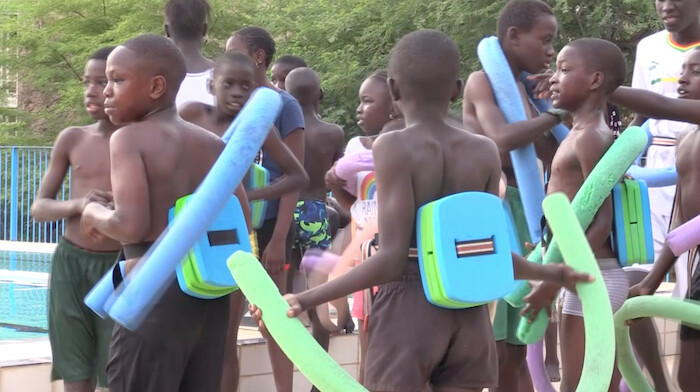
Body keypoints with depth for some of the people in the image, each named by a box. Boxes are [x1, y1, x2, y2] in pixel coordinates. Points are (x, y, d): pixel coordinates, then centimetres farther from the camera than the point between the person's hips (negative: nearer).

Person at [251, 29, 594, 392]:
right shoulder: (485, 151, 3)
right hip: (468, 311, 5)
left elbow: (392, 258, -18)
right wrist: (552, 273, 24)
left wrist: (306, 298, -19)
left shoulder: (393, 146, -11)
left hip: (409, 308, -5)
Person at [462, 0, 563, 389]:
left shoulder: (526, 91, 18)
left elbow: (552, 156, 16)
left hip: (522, 212, 8)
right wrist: (555, 114, -11)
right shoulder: (482, 81, -4)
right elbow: (502, 138, -21)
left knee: (515, 350, 9)